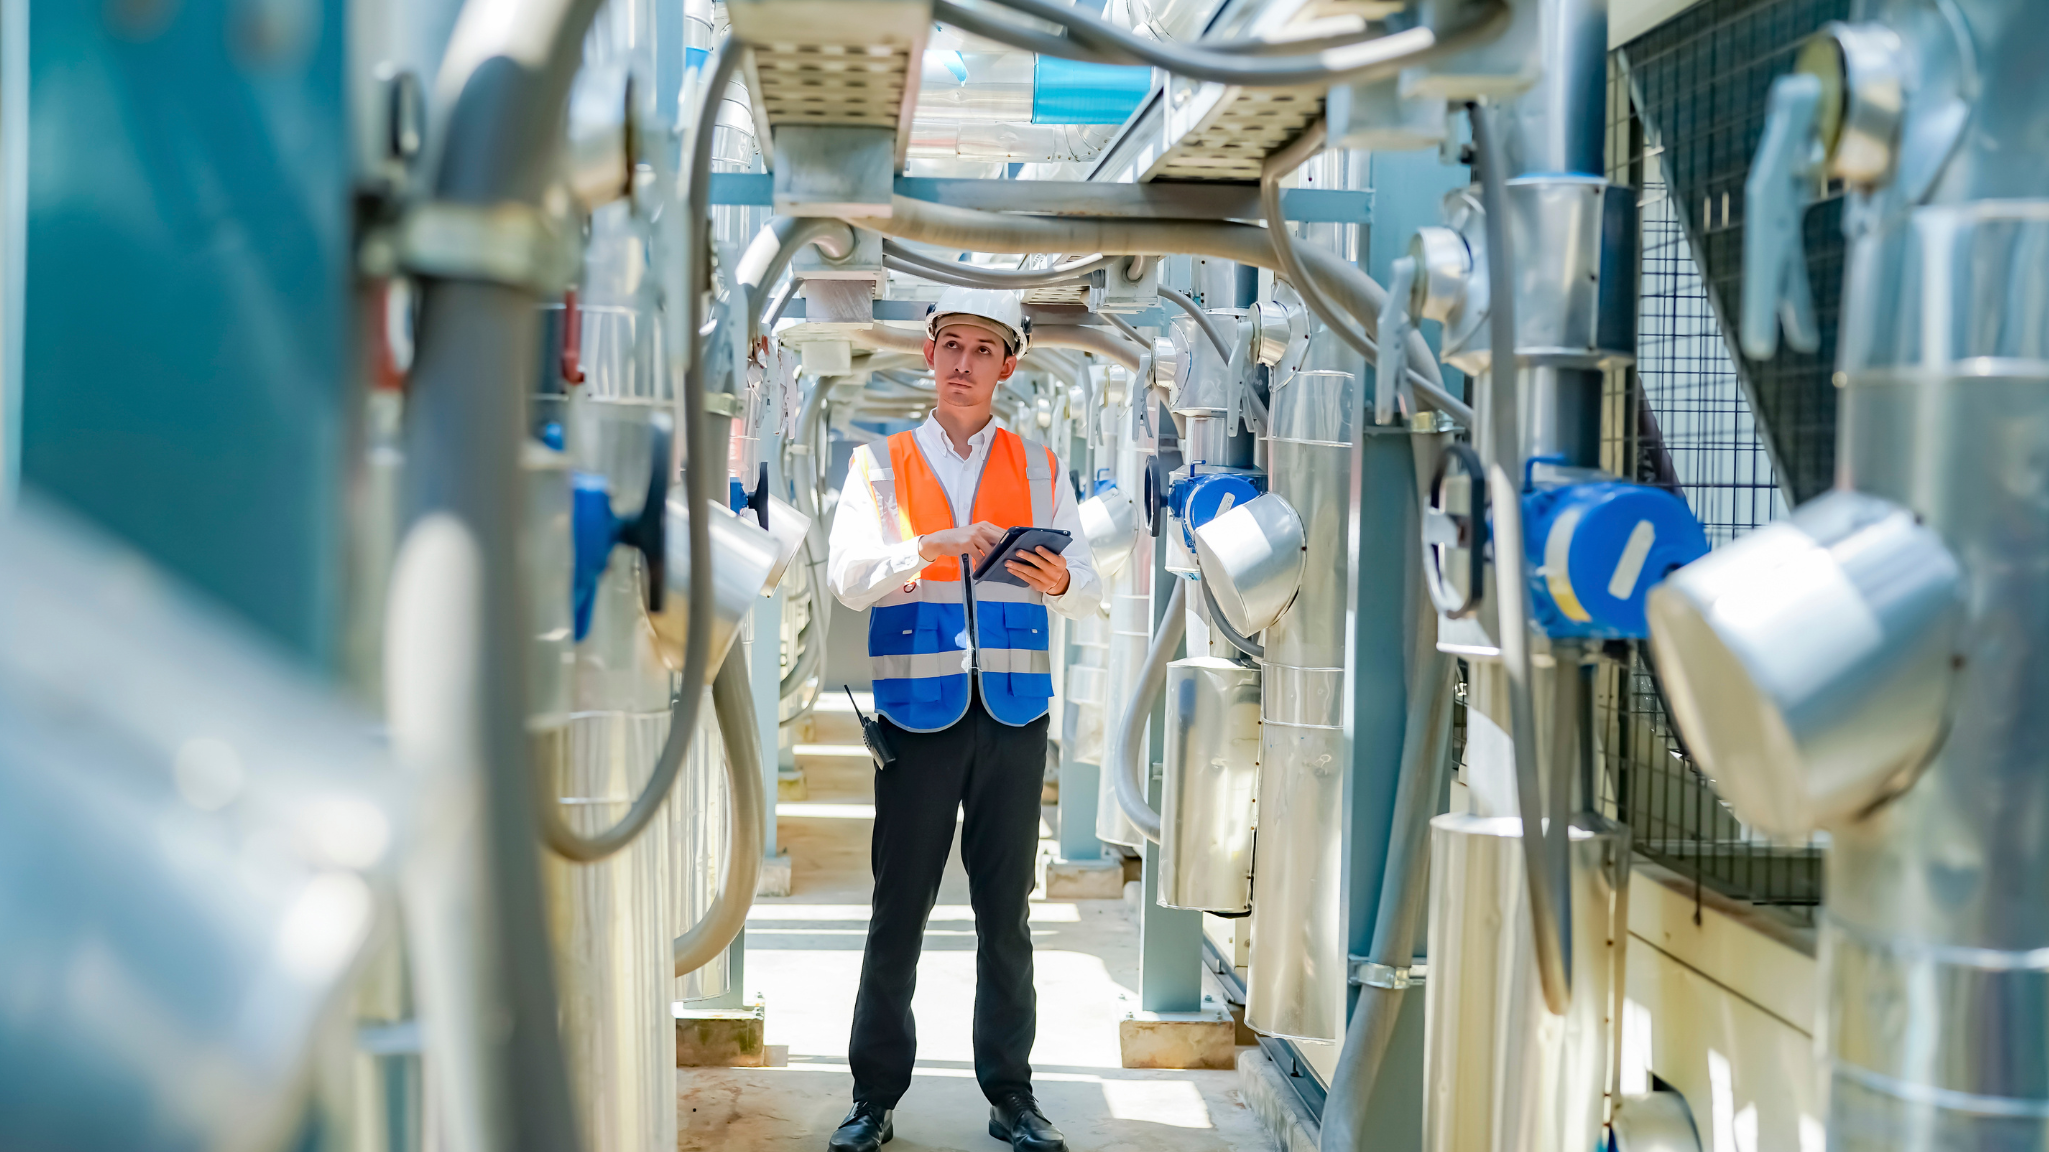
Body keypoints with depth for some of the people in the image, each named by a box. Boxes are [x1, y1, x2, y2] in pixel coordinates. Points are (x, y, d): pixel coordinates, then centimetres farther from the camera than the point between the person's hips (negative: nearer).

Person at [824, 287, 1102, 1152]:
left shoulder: (1038, 467, 11)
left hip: (1013, 710, 2)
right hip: (917, 711, -1)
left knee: (1006, 911, 7)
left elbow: (1090, 592, 4)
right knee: (897, 911, 3)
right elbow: (847, 580, -7)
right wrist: (934, 545, -23)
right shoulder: (881, 463, 6)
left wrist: (1058, 580, -19)